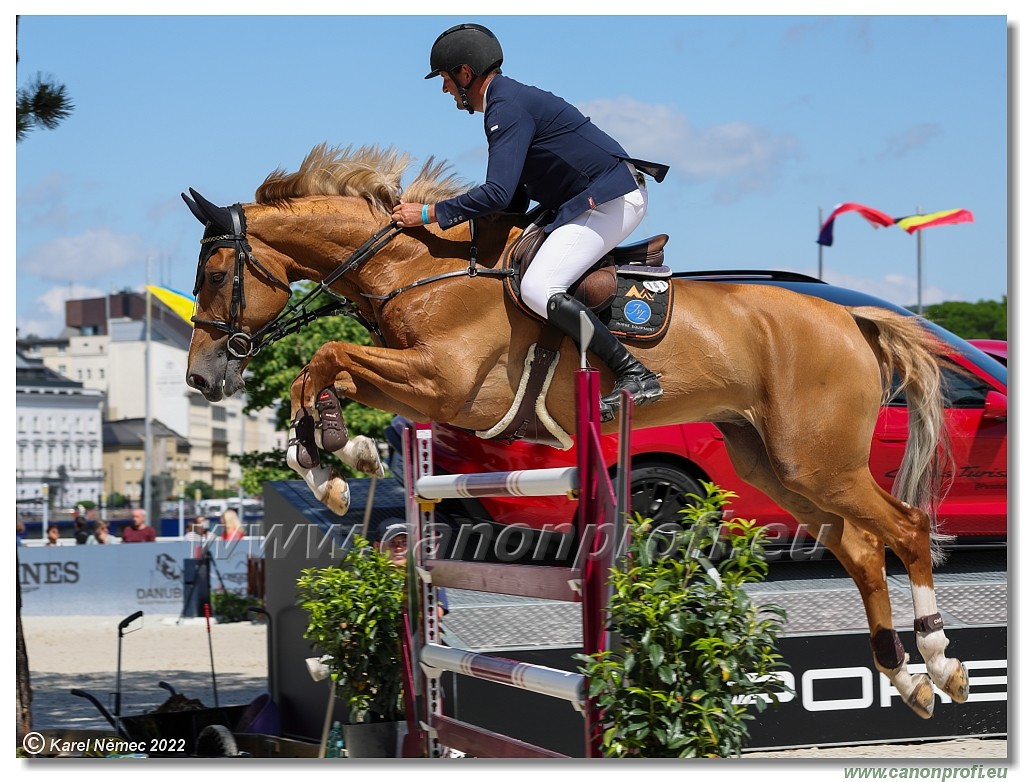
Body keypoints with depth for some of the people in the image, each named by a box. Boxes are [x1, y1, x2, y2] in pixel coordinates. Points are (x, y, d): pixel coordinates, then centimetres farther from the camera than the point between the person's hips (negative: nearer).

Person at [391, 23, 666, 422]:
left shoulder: (508, 108, -15)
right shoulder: (512, 101, 18)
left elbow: (498, 193, -23)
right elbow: (514, 200, 22)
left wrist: (428, 214, -16)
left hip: (610, 199, -11)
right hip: (599, 200, 11)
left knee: (538, 289, -21)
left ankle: (635, 375, -21)